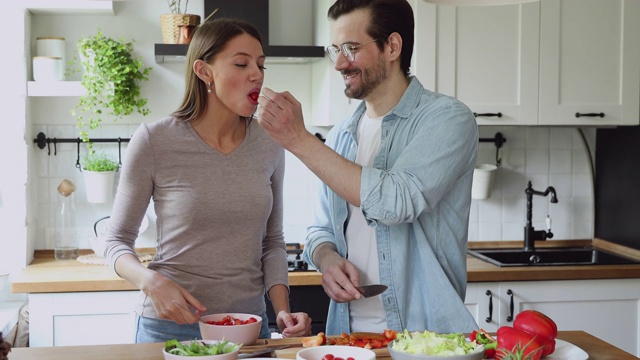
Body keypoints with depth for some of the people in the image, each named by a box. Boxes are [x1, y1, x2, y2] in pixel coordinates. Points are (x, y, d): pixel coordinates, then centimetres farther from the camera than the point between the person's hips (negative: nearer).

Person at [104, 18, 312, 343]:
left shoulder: (268, 145, -1)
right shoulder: (154, 141, -11)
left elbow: (271, 241, 8)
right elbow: (117, 241, -4)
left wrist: (282, 310, -5)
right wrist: (151, 281, -22)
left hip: (250, 325, 4)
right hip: (171, 327, -3)